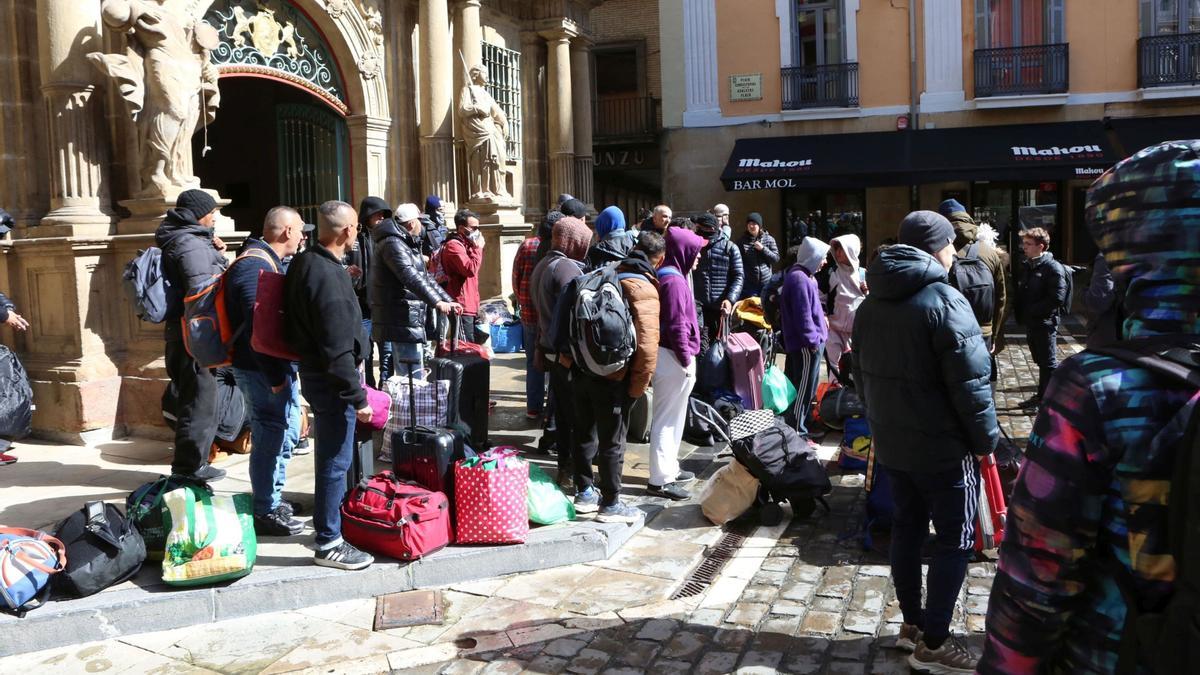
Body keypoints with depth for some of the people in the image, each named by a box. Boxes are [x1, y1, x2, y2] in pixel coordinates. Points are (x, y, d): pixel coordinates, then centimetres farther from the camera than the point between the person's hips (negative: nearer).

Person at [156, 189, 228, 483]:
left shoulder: (181, 240, 17)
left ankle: (187, 463, 25)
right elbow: (201, 291, -23)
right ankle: (191, 465, 5)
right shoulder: (192, 244, -15)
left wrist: (216, 255, 9)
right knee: (200, 400, -3)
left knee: (192, 399, 17)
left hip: (179, 331, 10)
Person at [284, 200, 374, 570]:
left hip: (313, 372, 10)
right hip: (331, 381, -10)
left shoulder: (305, 263, 7)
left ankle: (330, 518, 39)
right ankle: (328, 543, 10)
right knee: (335, 460, -1)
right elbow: (338, 349, -25)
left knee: (331, 455, 23)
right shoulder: (329, 278, -25)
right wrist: (357, 397, -20)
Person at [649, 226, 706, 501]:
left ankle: (669, 469, 30)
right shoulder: (674, 280, -18)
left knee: (671, 417, 19)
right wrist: (686, 361, -17)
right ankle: (660, 480, 3)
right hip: (673, 358, -10)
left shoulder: (666, 275, 13)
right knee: (667, 419, -3)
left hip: (668, 355, 10)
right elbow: (677, 326, -22)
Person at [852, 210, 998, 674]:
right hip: (943, 446, -7)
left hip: (890, 442, 8)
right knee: (956, 539, 3)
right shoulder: (944, 301, -18)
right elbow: (971, 382, -18)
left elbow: (862, 374, 14)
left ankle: (912, 623, 27)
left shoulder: (871, 304, 8)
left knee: (906, 528, 17)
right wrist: (986, 439, -8)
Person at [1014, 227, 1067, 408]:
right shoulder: (1026, 266, 10)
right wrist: (1021, 312, 2)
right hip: (1030, 322, 8)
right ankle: (1043, 395, 27)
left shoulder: (1053, 268, -14)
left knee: (1049, 363, 1)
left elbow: (1057, 298, -21)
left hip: (1045, 323, -8)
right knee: (1040, 361, 17)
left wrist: (1031, 310, -19)